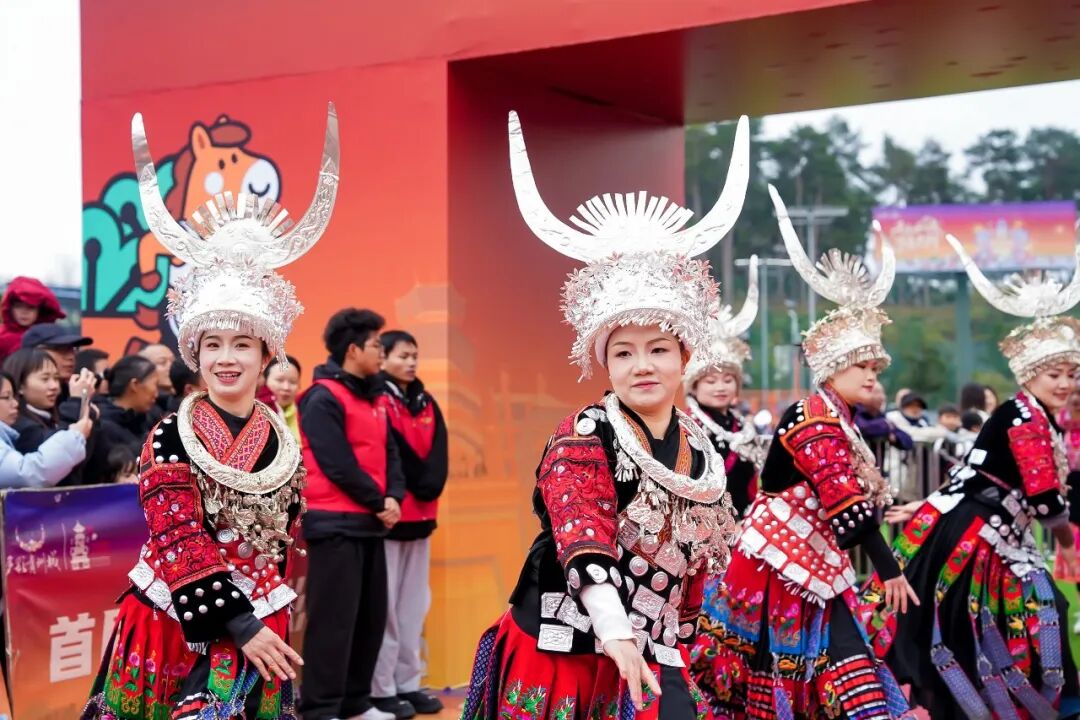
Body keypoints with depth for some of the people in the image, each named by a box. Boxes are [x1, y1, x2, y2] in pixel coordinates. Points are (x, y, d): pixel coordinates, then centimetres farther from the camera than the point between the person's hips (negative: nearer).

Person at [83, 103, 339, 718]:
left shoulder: (284, 443, 5)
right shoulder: (170, 438, -8)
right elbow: (178, 542, -14)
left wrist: (275, 623, 13)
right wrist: (239, 625, -19)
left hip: (261, 626, 3)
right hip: (175, 623, -3)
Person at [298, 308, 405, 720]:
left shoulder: (373, 397, 16)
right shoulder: (323, 399, -12)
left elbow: (389, 452, 13)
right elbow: (338, 464, -17)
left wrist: (393, 498, -4)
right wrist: (378, 503, -9)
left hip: (369, 523, 9)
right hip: (336, 523, -9)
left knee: (371, 616, 12)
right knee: (334, 618, -6)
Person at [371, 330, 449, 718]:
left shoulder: (427, 403, 15)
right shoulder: (375, 401, -6)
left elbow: (439, 453, 7)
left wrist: (429, 488, -7)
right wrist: (418, 487, -10)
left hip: (421, 514, 7)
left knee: (414, 603, 10)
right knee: (385, 604, -3)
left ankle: (408, 683, 17)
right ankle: (381, 688, 2)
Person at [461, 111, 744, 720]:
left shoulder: (701, 450, 7)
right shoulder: (582, 438, -12)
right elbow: (583, 538, -27)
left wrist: (681, 647, 21)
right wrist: (615, 632, -39)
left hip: (652, 661, 5)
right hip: (566, 654, -5)